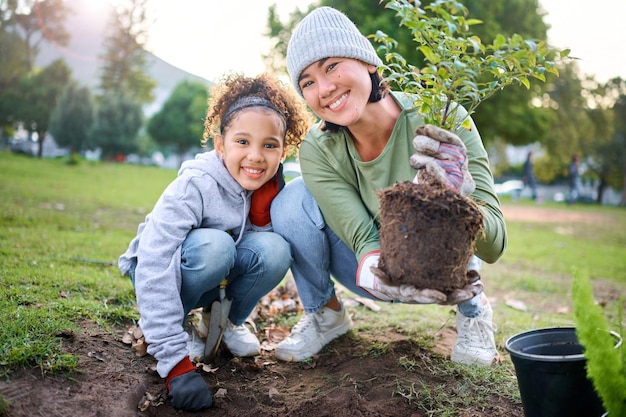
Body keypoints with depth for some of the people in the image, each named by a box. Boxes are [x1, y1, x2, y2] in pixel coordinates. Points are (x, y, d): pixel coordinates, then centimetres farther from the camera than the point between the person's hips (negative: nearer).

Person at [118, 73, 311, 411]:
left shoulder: (277, 188, -16)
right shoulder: (195, 186, -32)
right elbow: (153, 269, -37)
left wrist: (264, 207, -34)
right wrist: (175, 360, -41)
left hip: (216, 275, 4)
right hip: (162, 270, -4)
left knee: (274, 249, -25)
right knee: (213, 245, -36)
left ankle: (230, 321, 2)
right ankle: (163, 324, -8)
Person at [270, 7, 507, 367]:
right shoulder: (318, 151, -21)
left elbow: (494, 246, -30)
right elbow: (365, 236, -28)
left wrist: (458, 198, -52)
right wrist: (372, 266, -52)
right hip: (379, 268, 1)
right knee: (293, 199, -24)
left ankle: (472, 306, 0)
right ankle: (326, 313, 2)